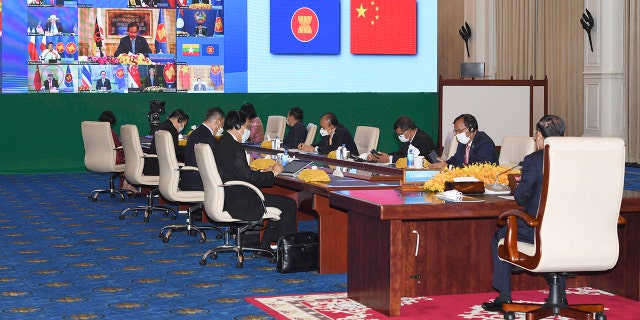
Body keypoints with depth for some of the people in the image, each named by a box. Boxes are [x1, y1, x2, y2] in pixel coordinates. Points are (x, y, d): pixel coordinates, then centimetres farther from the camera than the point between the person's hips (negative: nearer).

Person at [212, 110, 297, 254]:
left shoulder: (220, 143, 10)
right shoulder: (234, 148, -21)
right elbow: (250, 178, -21)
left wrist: (263, 172, 9)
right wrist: (272, 173, -7)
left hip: (228, 197, 11)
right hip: (238, 202, -11)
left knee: (280, 202, 21)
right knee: (289, 204, -5)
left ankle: (265, 245, 20)